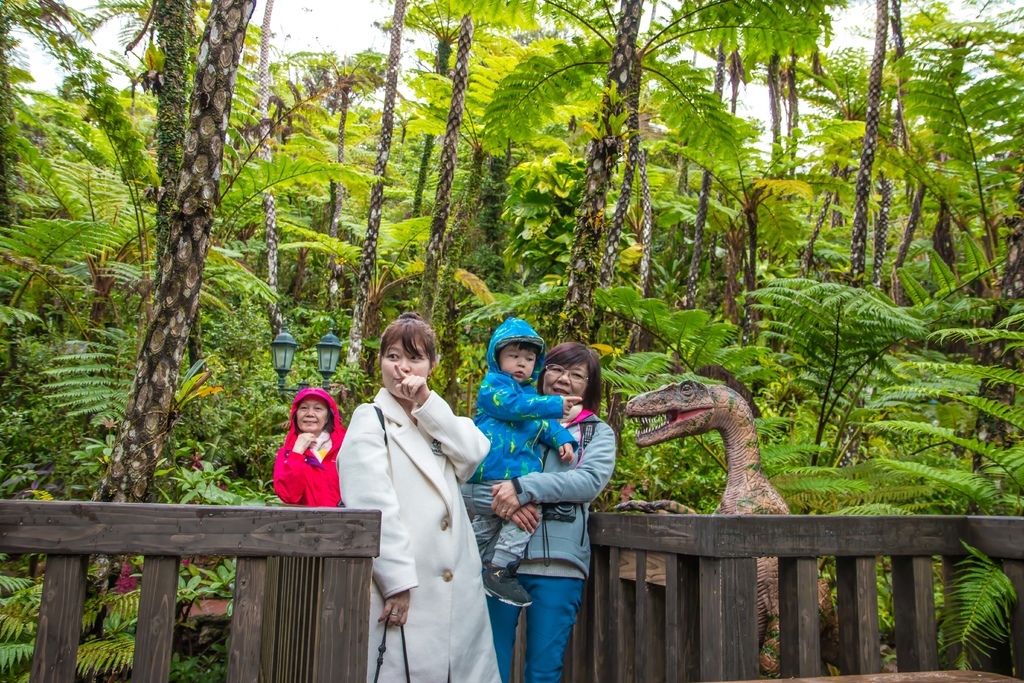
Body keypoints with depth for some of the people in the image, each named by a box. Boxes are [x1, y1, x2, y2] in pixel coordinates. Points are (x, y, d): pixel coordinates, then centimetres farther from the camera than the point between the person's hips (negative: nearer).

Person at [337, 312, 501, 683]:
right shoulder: (370, 420, -1)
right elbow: (373, 506, -12)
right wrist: (397, 581, -18)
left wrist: (427, 402, -9)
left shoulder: (435, 420, 18)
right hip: (399, 589, -6)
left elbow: (475, 452, -2)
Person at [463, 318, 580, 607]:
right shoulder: (492, 384, -5)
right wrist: (555, 405, -26)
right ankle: (500, 571, -13)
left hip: (517, 474, 10)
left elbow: (545, 423, 18)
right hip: (491, 475, -10)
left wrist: (563, 439, -3)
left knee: (487, 522, 22)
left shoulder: (531, 393, 22)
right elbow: (513, 405, -22)